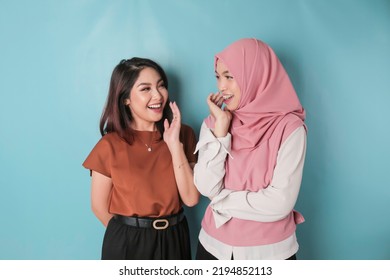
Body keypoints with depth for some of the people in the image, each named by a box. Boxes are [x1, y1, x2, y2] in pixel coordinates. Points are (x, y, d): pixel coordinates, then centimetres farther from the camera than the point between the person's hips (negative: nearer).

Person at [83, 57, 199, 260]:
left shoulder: (184, 134, -6)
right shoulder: (110, 145, -13)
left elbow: (191, 198, -14)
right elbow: (100, 207, -4)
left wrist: (175, 143, -20)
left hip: (174, 240, 3)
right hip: (127, 244, -3)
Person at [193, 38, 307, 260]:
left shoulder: (289, 127, -14)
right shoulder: (213, 123, -3)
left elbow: (281, 203, -20)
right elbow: (206, 188, -12)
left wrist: (221, 199, -11)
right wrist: (220, 128, -17)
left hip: (271, 251, -2)